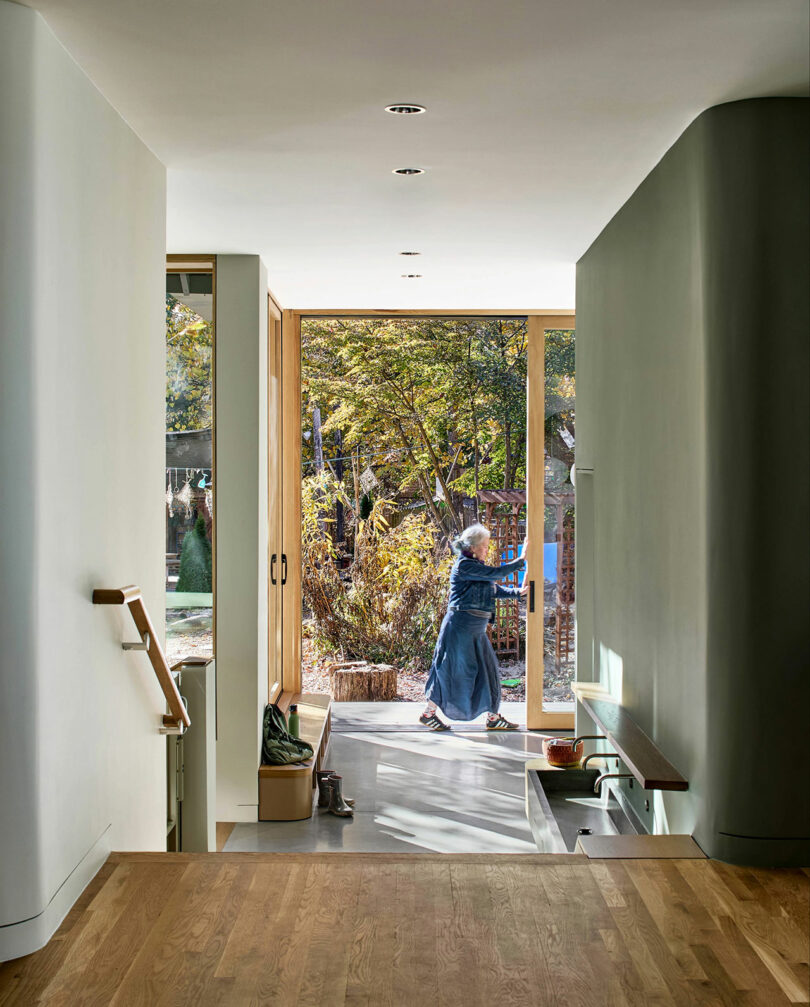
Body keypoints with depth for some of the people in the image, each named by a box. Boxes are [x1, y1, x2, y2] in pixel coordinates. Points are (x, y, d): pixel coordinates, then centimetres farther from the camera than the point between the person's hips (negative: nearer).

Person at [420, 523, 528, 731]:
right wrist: (521, 560, -12)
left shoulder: (476, 566, 16)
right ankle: (428, 713, 8)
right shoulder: (464, 565, -14)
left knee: (487, 669, 10)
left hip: (476, 629, 10)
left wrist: (518, 592, 2)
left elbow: (495, 589, 16)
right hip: (460, 626, -10)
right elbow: (495, 573, -19)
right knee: (453, 670, -3)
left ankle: (493, 717, 16)